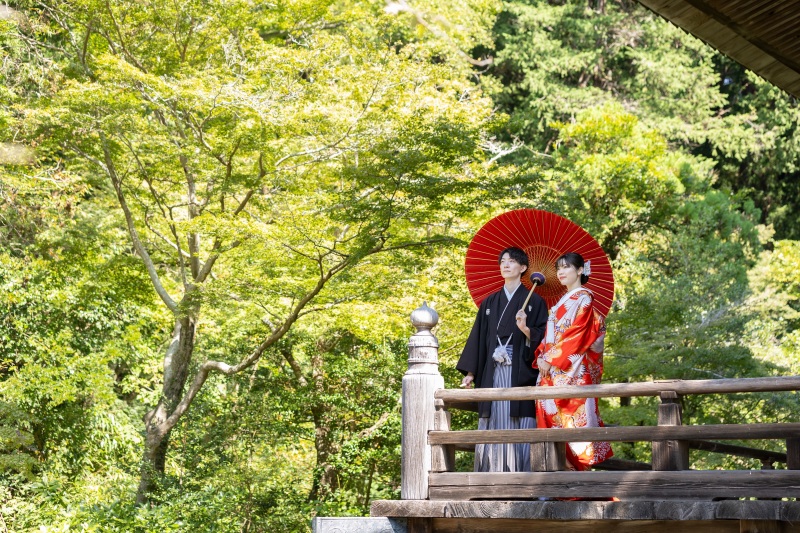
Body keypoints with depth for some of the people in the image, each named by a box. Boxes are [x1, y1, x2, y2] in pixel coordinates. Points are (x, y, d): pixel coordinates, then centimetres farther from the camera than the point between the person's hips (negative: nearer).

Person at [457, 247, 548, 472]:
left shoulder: (534, 301, 6)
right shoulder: (490, 302, 17)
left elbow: (543, 337, -1)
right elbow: (478, 337, 14)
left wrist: (526, 329, -21)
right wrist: (470, 372, 8)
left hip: (520, 374, -4)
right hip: (492, 373, 4)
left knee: (519, 427, -7)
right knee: (494, 428, 1)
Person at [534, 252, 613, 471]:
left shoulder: (582, 299, -4)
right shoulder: (563, 301, 22)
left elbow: (575, 334, -14)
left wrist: (551, 359, -15)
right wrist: (541, 356, 3)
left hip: (572, 369, -8)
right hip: (553, 369, 8)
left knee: (570, 412, -11)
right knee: (550, 416, 2)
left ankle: (573, 463, -9)